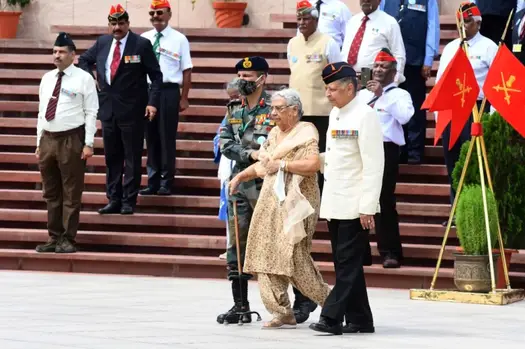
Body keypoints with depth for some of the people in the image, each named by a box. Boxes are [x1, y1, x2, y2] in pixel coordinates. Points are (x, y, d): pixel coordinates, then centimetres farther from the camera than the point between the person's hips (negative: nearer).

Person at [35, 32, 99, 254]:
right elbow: (42, 112, 17)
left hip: (71, 140, -6)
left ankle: (67, 240, 4)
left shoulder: (83, 79, -4)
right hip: (47, 139, 6)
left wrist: (88, 143, -13)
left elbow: (91, 113, -7)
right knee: (51, 193, 10)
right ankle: (54, 238, 18)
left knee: (71, 194, -1)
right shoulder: (47, 79, 13)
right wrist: (39, 143, 14)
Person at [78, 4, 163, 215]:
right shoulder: (102, 42, 7)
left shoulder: (141, 44, -6)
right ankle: (113, 200, 16)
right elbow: (84, 60, 24)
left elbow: (156, 76, -4)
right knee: (111, 158, 10)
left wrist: (152, 102, -14)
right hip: (108, 108, 5)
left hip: (132, 110, -5)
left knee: (132, 158, 0)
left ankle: (129, 202, 5)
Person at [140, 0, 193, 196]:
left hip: (169, 91, -4)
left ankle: (166, 183, 9)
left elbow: (186, 70, -2)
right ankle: (153, 182, 16)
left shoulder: (179, 39, -2)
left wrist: (184, 98, -6)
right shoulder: (144, 39, 7)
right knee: (151, 138, 9)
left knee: (167, 138, 1)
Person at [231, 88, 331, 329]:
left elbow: (313, 164, -22)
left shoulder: (305, 134, -7)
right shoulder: (275, 134, 17)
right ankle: (283, 313, 3)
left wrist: (282, 165, -16)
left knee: (295, 259, -12)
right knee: (267, 257, 1)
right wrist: (241, 176, 19)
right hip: (272, 204, 8)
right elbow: (263, 164, 30)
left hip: (295, 204, -8)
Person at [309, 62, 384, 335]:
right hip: (334, 205, 9)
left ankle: (332, 318, -10)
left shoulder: (365, 116, -11)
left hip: (354, 207, -9)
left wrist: (367, 208, -18)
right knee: (345, 264, 10)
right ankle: (359, 320, 15)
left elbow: (373, 166, -15)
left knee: (348, 264, -7)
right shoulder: (335, 115, 15)